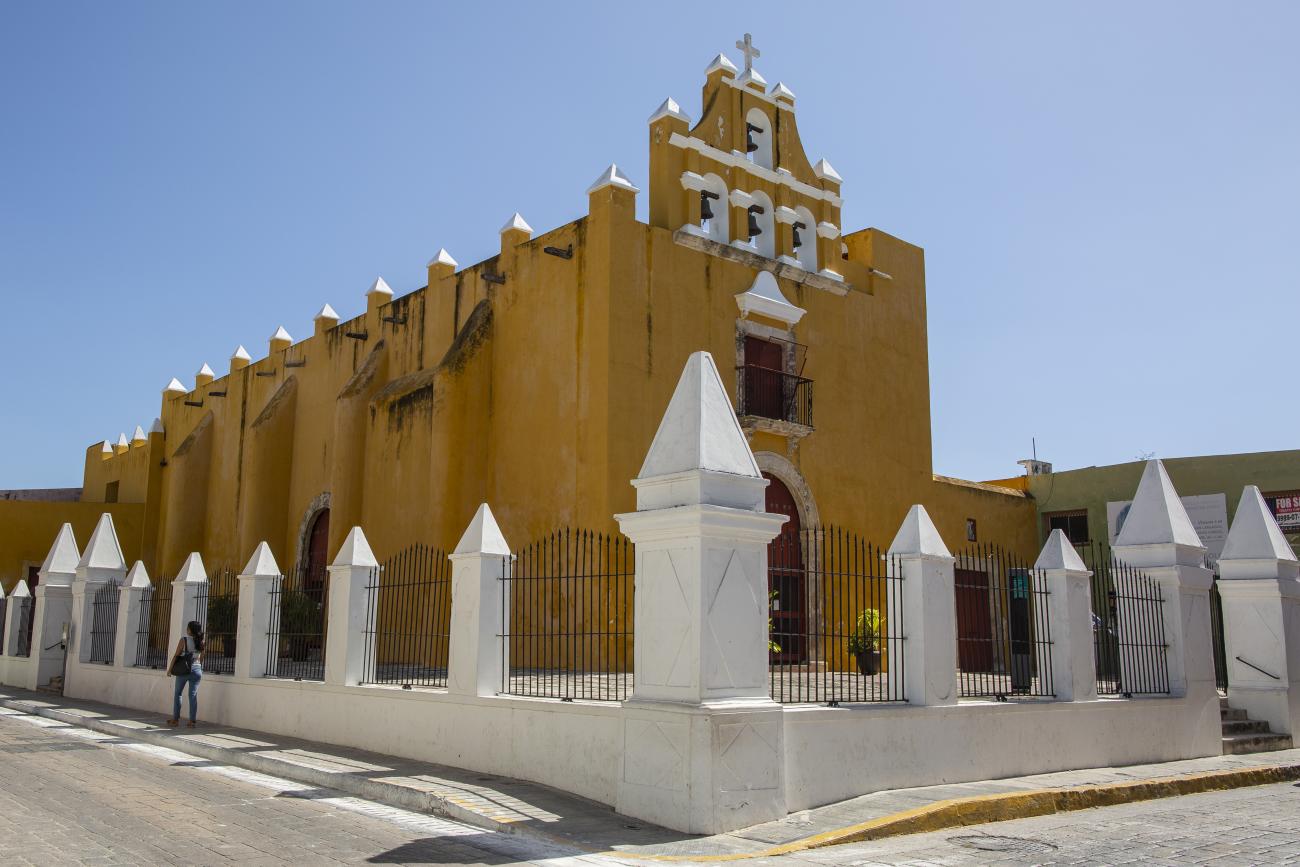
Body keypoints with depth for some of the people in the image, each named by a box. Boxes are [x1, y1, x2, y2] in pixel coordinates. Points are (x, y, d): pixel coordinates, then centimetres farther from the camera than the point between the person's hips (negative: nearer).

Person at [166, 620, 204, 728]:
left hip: (184, 670, -3)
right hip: (197, 669, 3)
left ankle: (175, 719, 15)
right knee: (193, 695, 3)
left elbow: (176, 655, -8)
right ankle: (192, 721, 2)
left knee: (178, 694, 12)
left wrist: (170, 668, 1)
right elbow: (201, 658, 8)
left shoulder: (184, 640, -9)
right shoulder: (201, 642, 2)